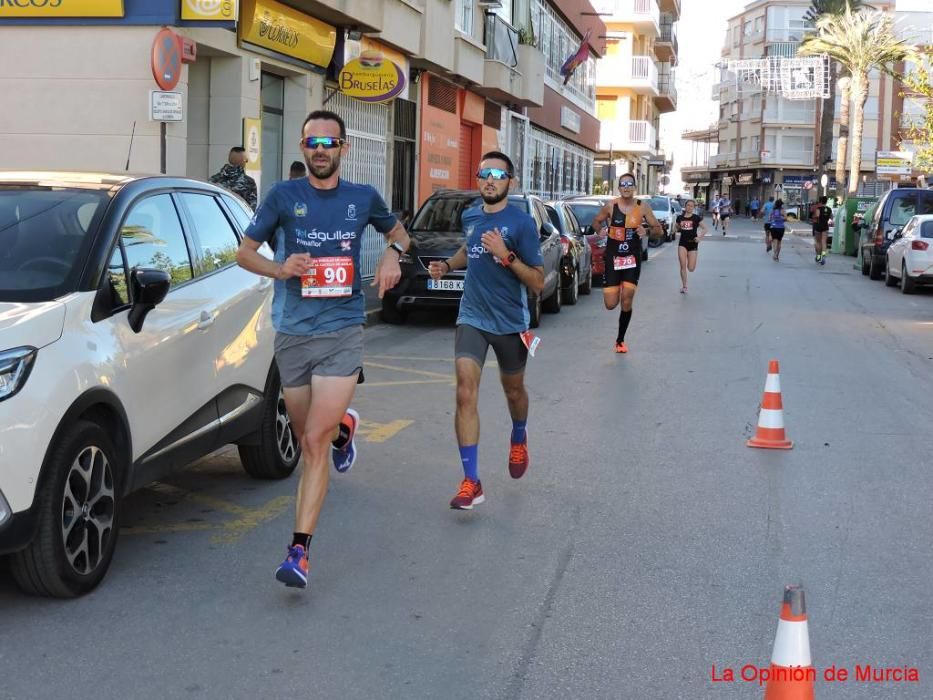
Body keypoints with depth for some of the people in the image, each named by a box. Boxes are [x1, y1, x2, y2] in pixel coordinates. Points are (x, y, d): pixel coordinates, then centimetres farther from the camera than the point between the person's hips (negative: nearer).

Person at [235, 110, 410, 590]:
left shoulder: (363, 198, 6)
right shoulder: (284, 196, 2)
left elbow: (397, 231, 24)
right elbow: (244, 252, 7)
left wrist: (392, 253, 0)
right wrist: (279, 269, -14)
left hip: (342, 333, -2)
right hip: (292, 334, 2)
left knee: (315, 442, -13)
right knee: (308, 439, 14)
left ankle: (299, 551, -10)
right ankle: (343, 424, 51)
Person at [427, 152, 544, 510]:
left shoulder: (521, 222, -13)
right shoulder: (470, 216, 2)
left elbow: (538, 283, -14)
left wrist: (506, 255, -27)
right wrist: (448, 265, 7)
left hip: (510, 323, -2)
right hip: (472, 318, 2)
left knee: (513, 391, 19)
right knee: (466, 395, -12)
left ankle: (519, 439, 52)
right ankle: (471, 482, -11)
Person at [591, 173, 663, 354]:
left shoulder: (642, 207, -3)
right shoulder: (611, 206, -3)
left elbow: (659, 230, 2)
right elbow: (596, 221, 14)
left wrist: (647, 231, -18)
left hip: (633, 258, 0)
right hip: (613, 257, 0)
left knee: (627, 302, -3)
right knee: (611, 304, -4)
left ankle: (620, 340, 15)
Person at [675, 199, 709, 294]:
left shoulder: (696, 218, -2)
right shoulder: (680, 218, 5)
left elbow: (705, 229, -1)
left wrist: (699, 237, -14)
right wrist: (678, 228, 4)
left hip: (693, 244, -1)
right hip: (682, 243, 1)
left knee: (691, 268, -1)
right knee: (683, 266, -9)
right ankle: (684, 286, 4)